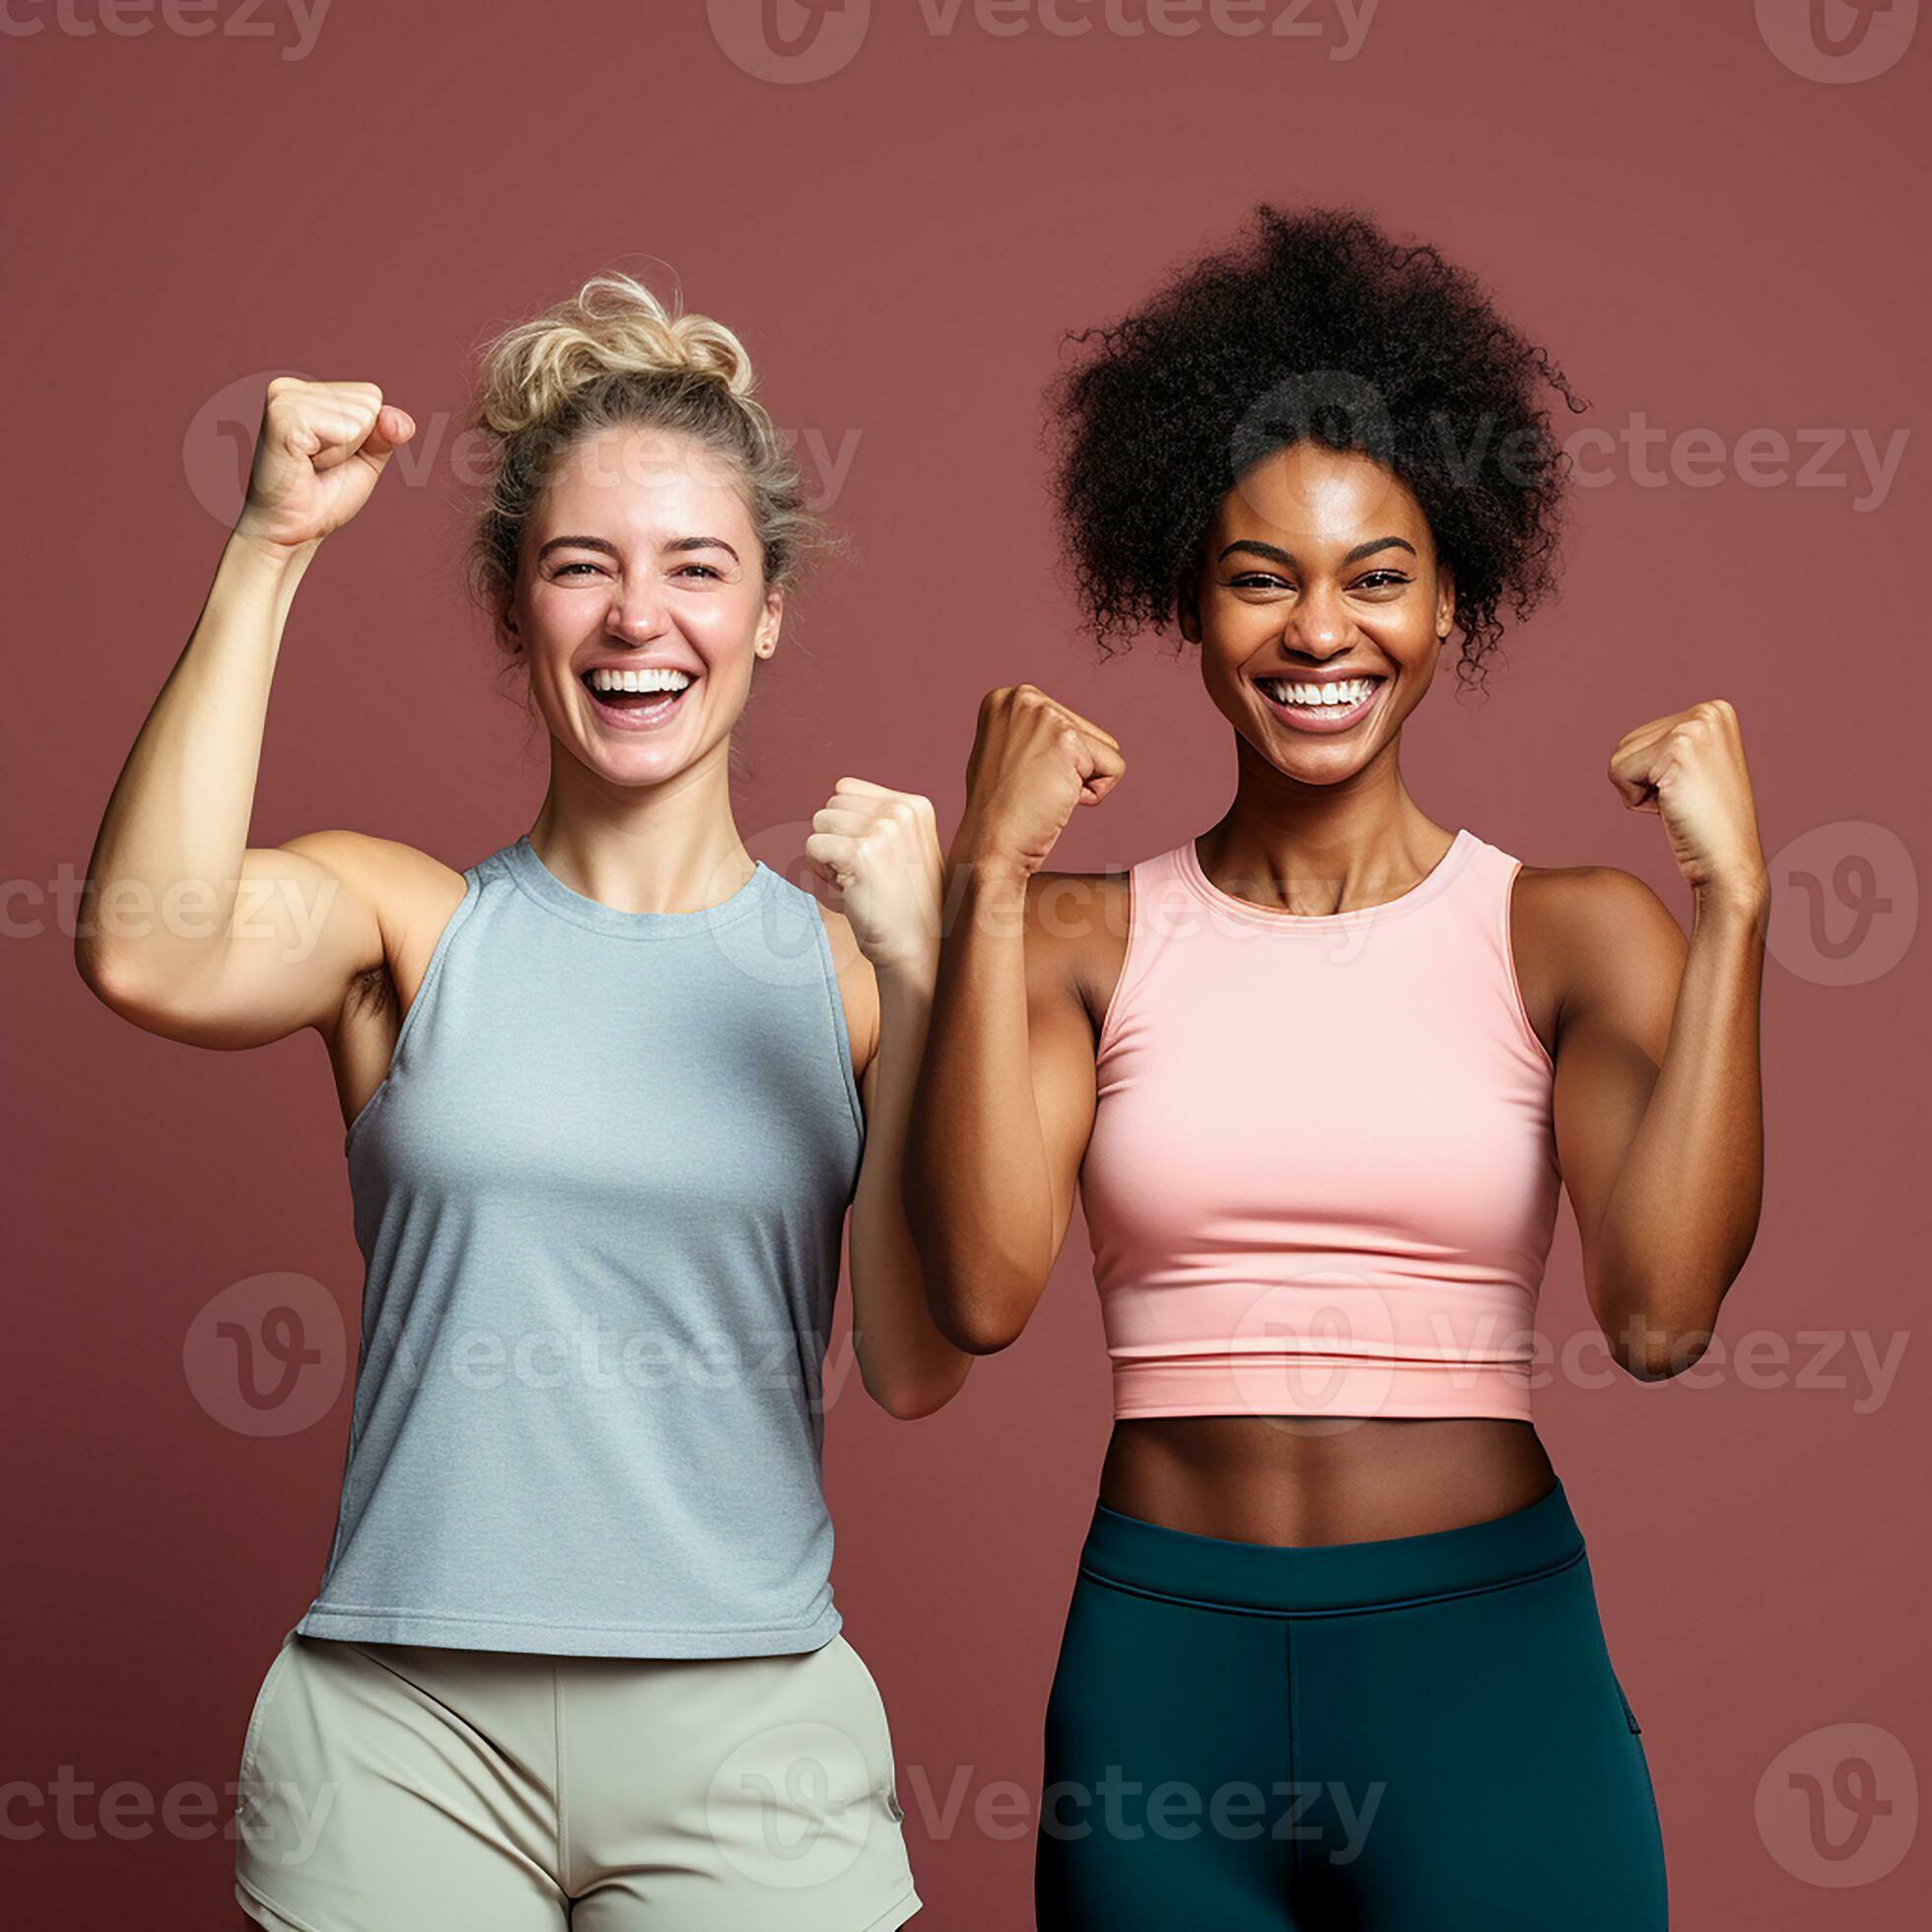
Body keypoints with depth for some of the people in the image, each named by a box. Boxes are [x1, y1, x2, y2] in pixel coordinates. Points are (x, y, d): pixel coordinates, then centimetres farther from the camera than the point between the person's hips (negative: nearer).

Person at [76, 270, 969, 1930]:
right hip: (404, 1734, 0)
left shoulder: (838, 961, 3)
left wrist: (916, 981, -14)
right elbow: (148, 957, -20)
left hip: (746, 1737, 1)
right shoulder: (404, 918, 1)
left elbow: (917, 1369, -5)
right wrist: (272, 548, -14)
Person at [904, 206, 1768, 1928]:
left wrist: (1733, 897, -16)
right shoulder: (1089, 937, 1)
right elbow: (983, 1292, -14)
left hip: (1488, 1658, 0)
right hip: (1161, 1671, 1)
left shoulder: (1572, 932, -1)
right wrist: (992, 879, -15)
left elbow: (1660, 1312, -15)